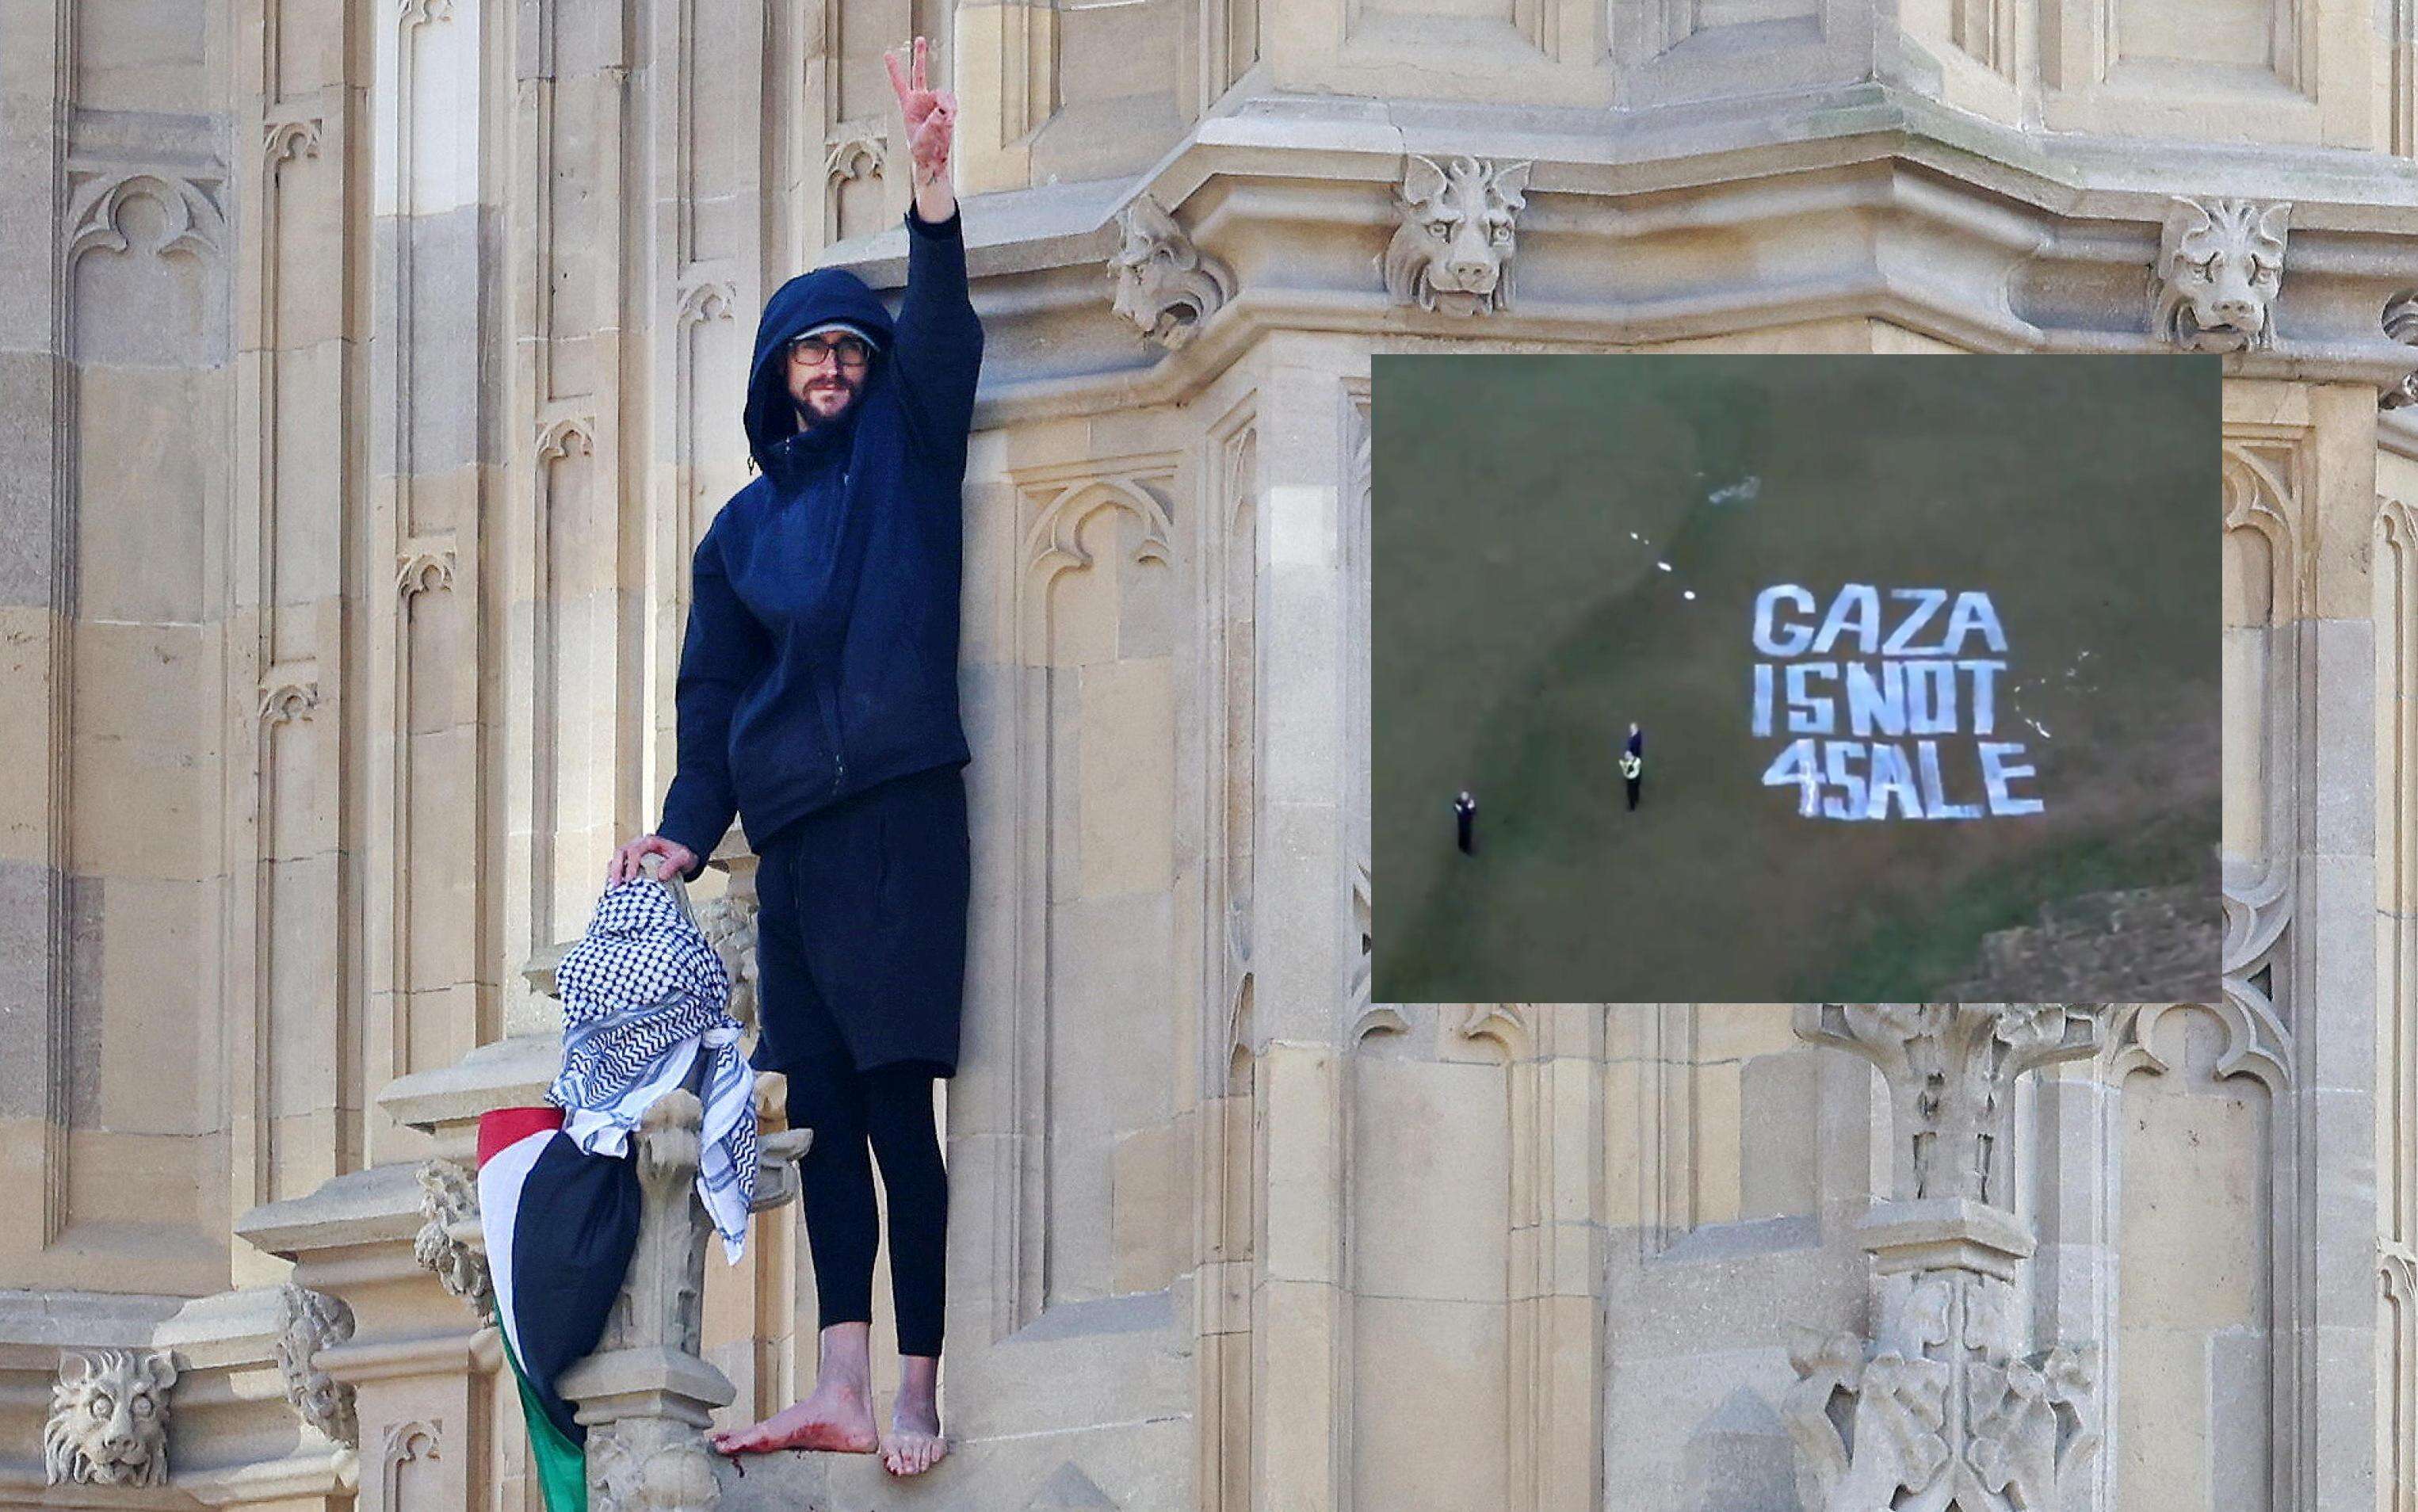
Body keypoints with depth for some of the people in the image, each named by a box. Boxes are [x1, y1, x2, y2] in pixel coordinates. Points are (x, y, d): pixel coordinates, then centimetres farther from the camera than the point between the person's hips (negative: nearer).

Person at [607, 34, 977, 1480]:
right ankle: (840, 1393, -1)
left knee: (895, 1099, -10)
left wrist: (933, 179, -21)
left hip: (899, 815, -5)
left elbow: (942, 329, -7)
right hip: (789, 834, 5)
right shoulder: (744, 528, 20)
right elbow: (712, 700, 18)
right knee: (822, 1104, 1)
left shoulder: (906, 453, 9)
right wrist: (686, 835, 4)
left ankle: (918, 1391, -10)